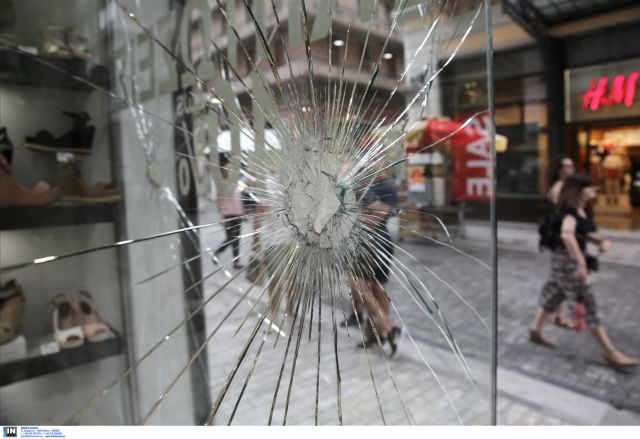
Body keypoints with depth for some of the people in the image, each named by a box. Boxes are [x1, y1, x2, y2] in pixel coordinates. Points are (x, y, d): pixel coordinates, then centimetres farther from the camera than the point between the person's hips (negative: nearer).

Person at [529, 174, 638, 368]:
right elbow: (567, 235, -37)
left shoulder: (582, 210, 8)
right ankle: (610, 352, 6)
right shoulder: (569, 211, -21)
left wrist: (602, 241, -4)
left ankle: (535, 330, 34)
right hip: (567, 260, -10)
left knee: (555, 296, 19)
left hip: (575, 260, 10)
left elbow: (587, 233, 18)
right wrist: (581, 264, -39)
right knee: (588, 303, -3)